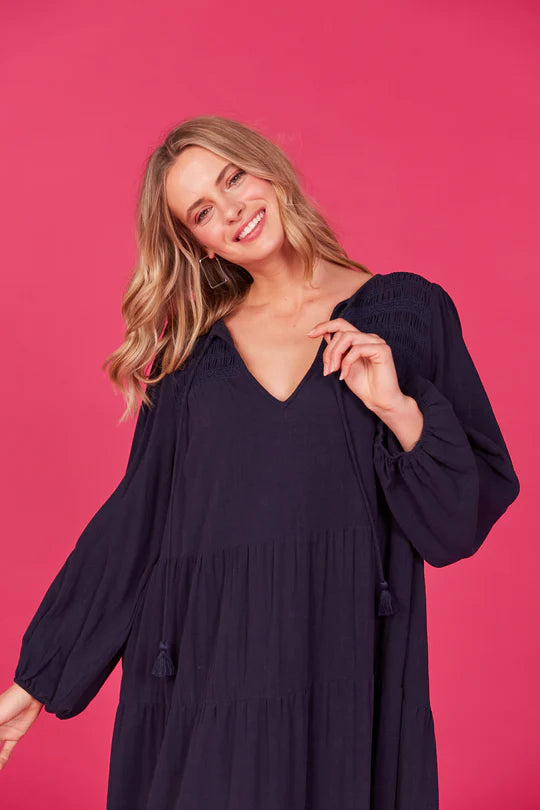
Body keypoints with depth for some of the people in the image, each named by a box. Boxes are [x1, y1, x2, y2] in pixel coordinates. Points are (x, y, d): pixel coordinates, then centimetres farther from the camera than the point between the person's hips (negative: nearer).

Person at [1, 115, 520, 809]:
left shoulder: (408, 310, 2)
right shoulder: (191, 351, 6)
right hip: (203, 673, 2)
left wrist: (399, 408, -15)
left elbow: (482, 499, 2)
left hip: (342, 671, -1)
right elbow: (133, 519, 7)